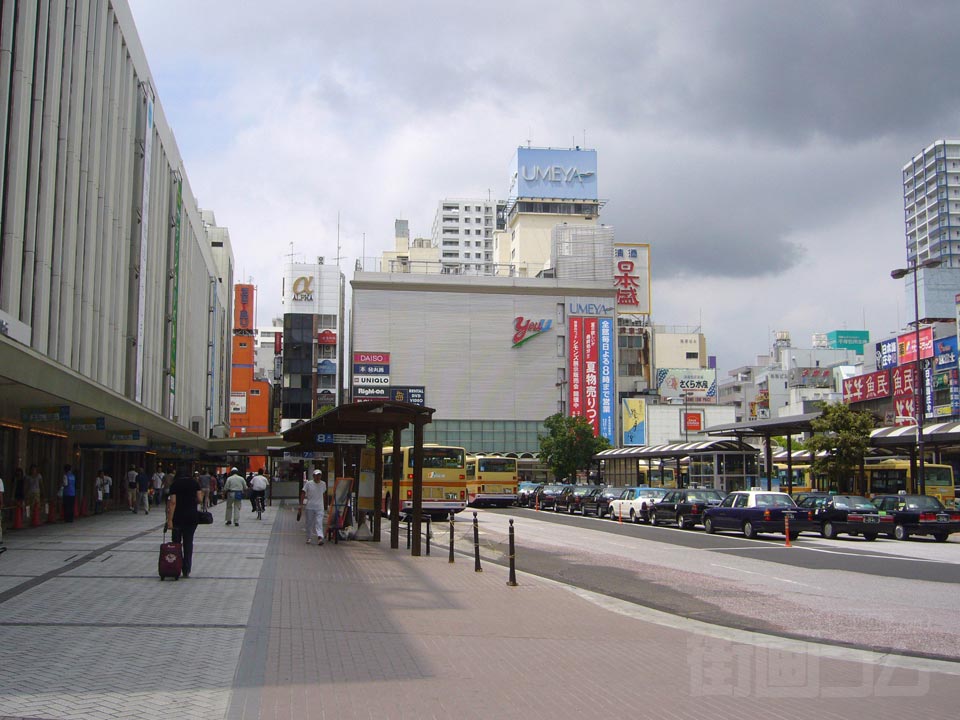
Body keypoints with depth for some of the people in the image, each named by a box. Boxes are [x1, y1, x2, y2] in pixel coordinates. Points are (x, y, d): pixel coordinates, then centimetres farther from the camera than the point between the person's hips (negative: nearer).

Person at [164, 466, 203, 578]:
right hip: (192, 516, 1)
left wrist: (169, 520, -13)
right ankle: (187, 570, 4)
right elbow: (199, 499, -2)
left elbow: (173, 502, -10)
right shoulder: (194, 483, 4)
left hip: (178, 516, -1)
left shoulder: (174, 484, -1)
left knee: (176, 542, 9)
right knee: (188, 542, 6)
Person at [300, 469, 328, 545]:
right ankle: (308, 538, 22)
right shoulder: (308, 483, -3)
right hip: (309, 506, -1)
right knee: (309, 523, 8)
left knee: (319, 522, -12)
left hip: (320, 507, 1)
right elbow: (303, 494, -1)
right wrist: (301, 504, -7)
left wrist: (324, 504, 23)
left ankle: (320, 537, -22)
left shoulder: (323, 484, 6)